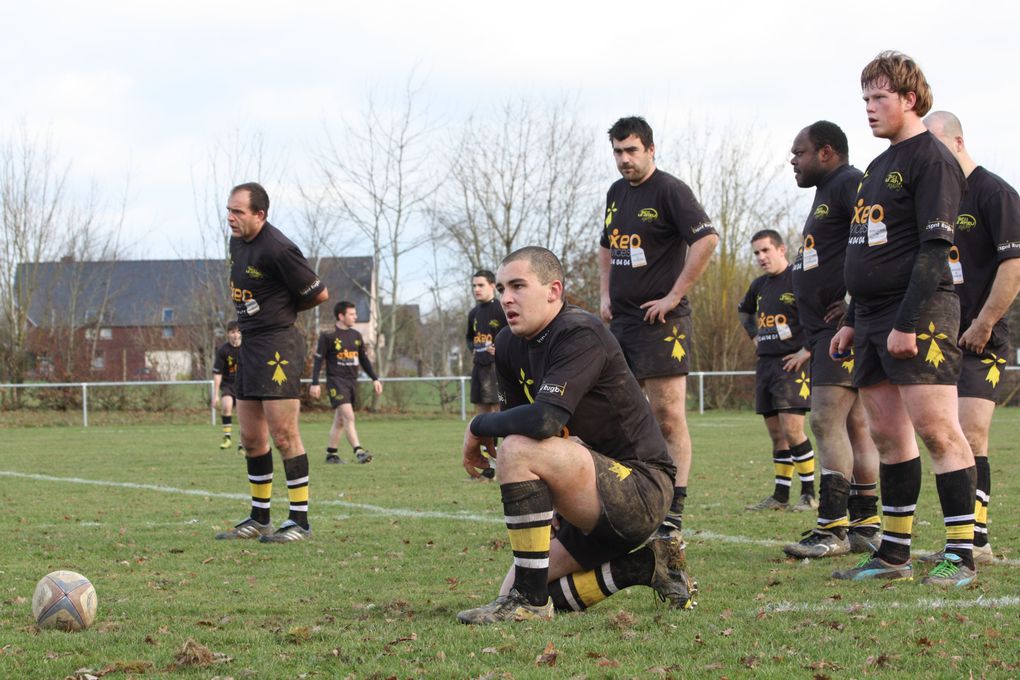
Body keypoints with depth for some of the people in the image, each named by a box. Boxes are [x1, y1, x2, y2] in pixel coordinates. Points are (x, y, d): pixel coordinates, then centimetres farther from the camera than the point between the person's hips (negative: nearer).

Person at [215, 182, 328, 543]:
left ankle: (300, 521, -4)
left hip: (278, 344, -9)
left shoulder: (277, 249, -18)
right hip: (250, 345, 9)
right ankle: (259, 519, 21)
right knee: (251, 438, 12)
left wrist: (283, 308, 4)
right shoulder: (237, 241, 10)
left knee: (283, 434, -9)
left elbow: (319, 293, -11)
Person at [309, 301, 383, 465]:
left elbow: (364, 359, 19)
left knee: (340, 420, 11)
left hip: (352, 382, 7)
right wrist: (315, 383, -10)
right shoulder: (328, 336, -7)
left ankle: (331, 453, 19)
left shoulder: (356, 336, 12)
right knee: (349, 416, -18)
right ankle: (359, 451, -26)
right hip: (336, 381, -7)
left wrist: (375, 379, 12)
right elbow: (318, 360, -5)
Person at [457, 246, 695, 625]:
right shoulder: (509, 345, 8)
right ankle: (645, 565, 12)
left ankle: (530, 599, -22)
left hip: (641, 490, -10)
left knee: (517, 450, -29)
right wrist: (548, 501, 3)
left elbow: (544, 421, -32)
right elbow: (520, 421, 16)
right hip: (605, 504, 10)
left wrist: (479, 427, -15)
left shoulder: (580, 335, -19)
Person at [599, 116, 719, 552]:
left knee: (668, 415, -9)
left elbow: (707, 239, -19)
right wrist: (605, 295, 16)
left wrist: (674, 296, -17)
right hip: (621, 320, 8)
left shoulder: (669, 191, -8)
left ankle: (673, 516, -8)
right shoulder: (616, 193, 16)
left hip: (660, 321, -8)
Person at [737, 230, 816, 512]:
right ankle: (780, 496, 12)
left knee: (791, 430, -13)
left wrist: (808, 350, -16)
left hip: (792, 363, -8)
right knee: (776, 433, 8)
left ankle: (809, 494, -4)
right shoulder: (759, 285, 15)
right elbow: (744, 311, 37)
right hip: (765, 362, 8)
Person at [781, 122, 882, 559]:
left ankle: (832, 529, -15)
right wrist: (809, 345, 20)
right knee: (854, 425, 10)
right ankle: (864, 527, 13)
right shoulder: (827, 193, 23)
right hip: (827, 329, 11)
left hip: (845, 326, -11)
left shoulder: (850, 184, -10)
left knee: (827, 419, -14)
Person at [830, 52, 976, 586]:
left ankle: (961, 556, -11)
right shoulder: (879, 166, 20)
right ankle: (895, 553, 12)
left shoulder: (932, 159, -8)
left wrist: (908, 323, -20)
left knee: (937, 429, -12)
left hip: (920, 314, -9)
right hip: (875, 320, 9)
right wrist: (853, 321, 21)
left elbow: (934, 249, -16)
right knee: (888, 435, 9)